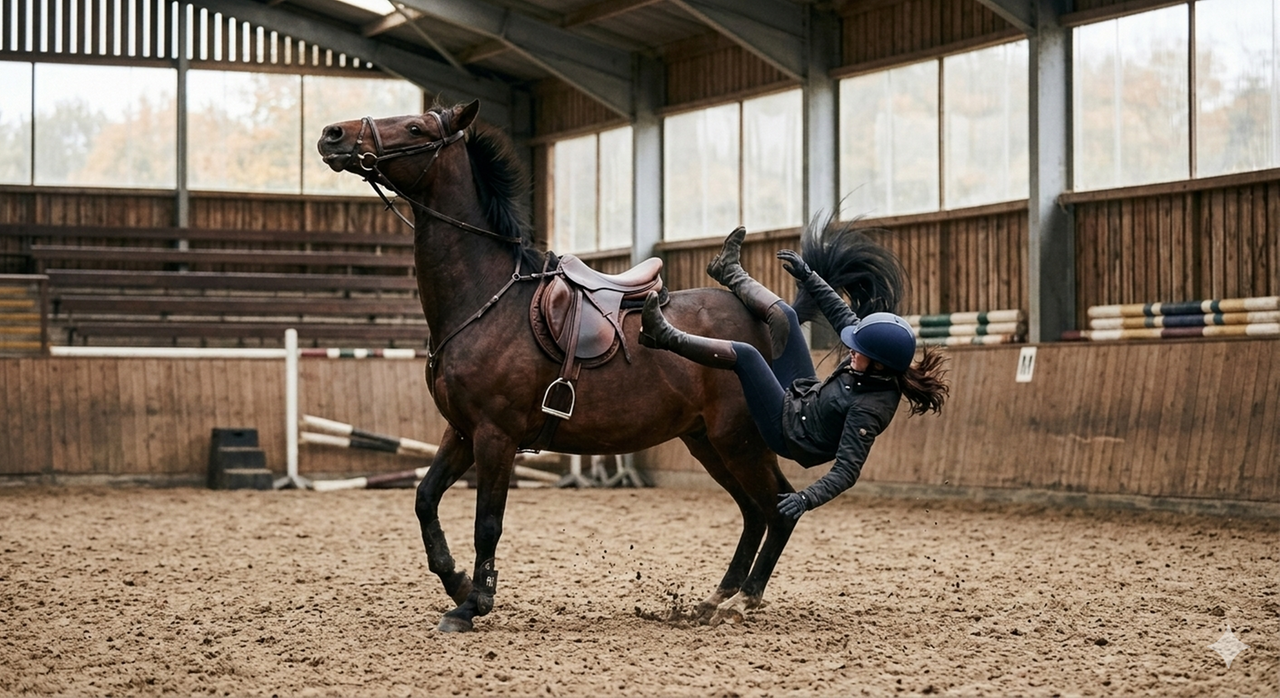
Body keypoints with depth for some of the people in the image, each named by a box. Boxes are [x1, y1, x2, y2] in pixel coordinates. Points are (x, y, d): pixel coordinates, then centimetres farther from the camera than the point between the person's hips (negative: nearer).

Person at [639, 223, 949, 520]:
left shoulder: (869, 409, -34)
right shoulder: (874, 365, -13)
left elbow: (847, 472, -36)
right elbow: (843, 315, 1)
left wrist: (807, 499, -49)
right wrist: (808, 276, 3)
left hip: (790, 431, -8)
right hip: (802, 395, 8)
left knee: (744, 354, -19)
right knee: (782, 314, 4)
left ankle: (668, 338, -5)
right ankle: (731, 273, 27)